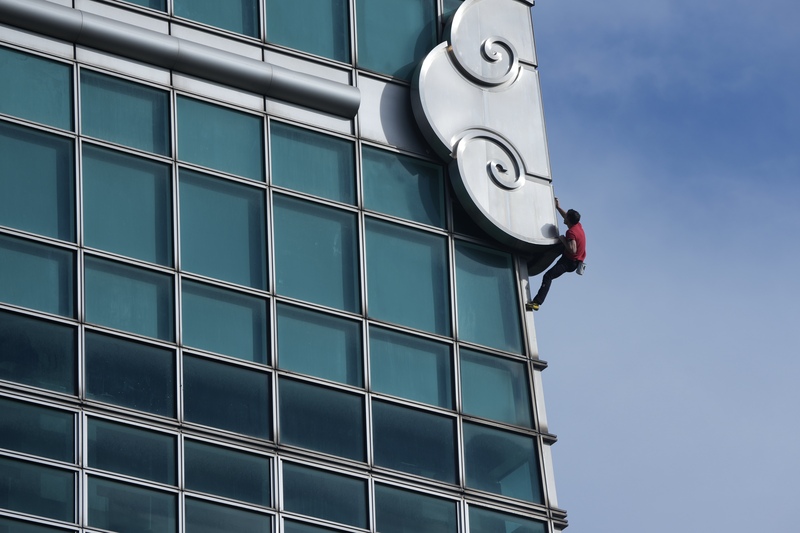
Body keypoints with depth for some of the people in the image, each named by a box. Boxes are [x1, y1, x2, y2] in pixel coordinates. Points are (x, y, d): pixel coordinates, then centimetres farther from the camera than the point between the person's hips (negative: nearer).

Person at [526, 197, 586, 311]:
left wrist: (563, 240, -23)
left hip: (570, 262, -10)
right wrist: (558, 207, 27)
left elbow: (572, 250, -35)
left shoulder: (571, 232, -26)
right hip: (577, 261, 10)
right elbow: (567, 217, 23)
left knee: (547, 276, -23)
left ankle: (537, 302, -35)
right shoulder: (578, 225, 2)